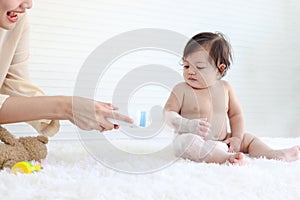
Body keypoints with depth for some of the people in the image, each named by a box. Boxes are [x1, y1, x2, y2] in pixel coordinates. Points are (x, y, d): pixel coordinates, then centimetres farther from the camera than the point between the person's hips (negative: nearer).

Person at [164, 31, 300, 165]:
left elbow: (235, 114, 11)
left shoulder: (225, 88, 4)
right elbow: (168, 113, -9)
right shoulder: (181, 90, -6)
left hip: (222, 141, 5)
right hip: (195, 141, -5)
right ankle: (227, 157, -47)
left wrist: (237, 137, -1)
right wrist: (189, 125, -26)